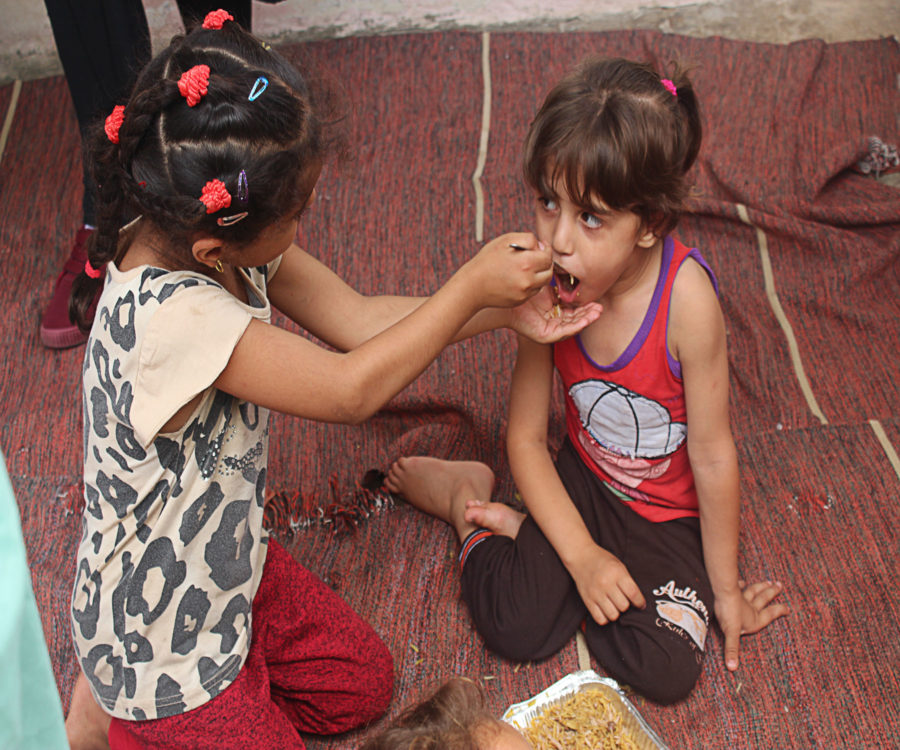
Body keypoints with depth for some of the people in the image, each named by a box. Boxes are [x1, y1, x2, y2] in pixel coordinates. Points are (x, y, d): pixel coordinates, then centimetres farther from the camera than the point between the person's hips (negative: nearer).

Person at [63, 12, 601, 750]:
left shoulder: (218, 238, -12)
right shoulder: (172, 318, -39)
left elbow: (357, 319, -4)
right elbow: (353, 390, -31)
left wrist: (505, 312, -10)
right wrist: (472, 285, -21)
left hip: (230, 567, 8)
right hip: (161, 635, -8)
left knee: (364, 684, 22)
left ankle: (117, 687, 24)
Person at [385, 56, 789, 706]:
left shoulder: (685, 297, -31)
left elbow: (713, 455, -21)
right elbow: (527, 437, -10)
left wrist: (725, 586, -11)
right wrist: (582, 553, -16)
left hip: (671, 512, -1)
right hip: (583, 481, 1)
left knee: (666, 671, -15)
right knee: (515, 629, -12)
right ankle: (464, 493, 16)